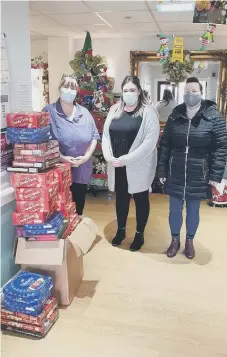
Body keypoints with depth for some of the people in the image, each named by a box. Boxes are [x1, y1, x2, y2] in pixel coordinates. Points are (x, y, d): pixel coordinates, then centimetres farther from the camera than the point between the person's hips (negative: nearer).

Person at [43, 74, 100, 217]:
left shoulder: (84, 112, 9)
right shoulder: (49, 111, -4)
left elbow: (94, 136, 9)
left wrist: (87, 156, -5)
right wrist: (61, 157, -17)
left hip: (82, 170, 4)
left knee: (79, 208, 16)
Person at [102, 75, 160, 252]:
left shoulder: (148, 112, -9)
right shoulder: (115, 110, 7)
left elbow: (150, 141, -17)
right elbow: (105, 135, 7)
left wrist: (126, 159, -21)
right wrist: (109, 157, -10)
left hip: (138, 167, -4)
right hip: (117, 167, 5)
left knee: (140, 199, 10)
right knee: (121, 198, 18)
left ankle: (140, 234, 28)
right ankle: (121, 230, 37)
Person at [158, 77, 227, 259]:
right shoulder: (175, 116, -1)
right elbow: (165, 145, 2)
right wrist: (162, 170, 0)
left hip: (198, 175, -2)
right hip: (175, 173, 2)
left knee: (193, 210, 14)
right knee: (175, 208, 13)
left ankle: (190, 241, 36)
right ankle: (175, 240, 35)